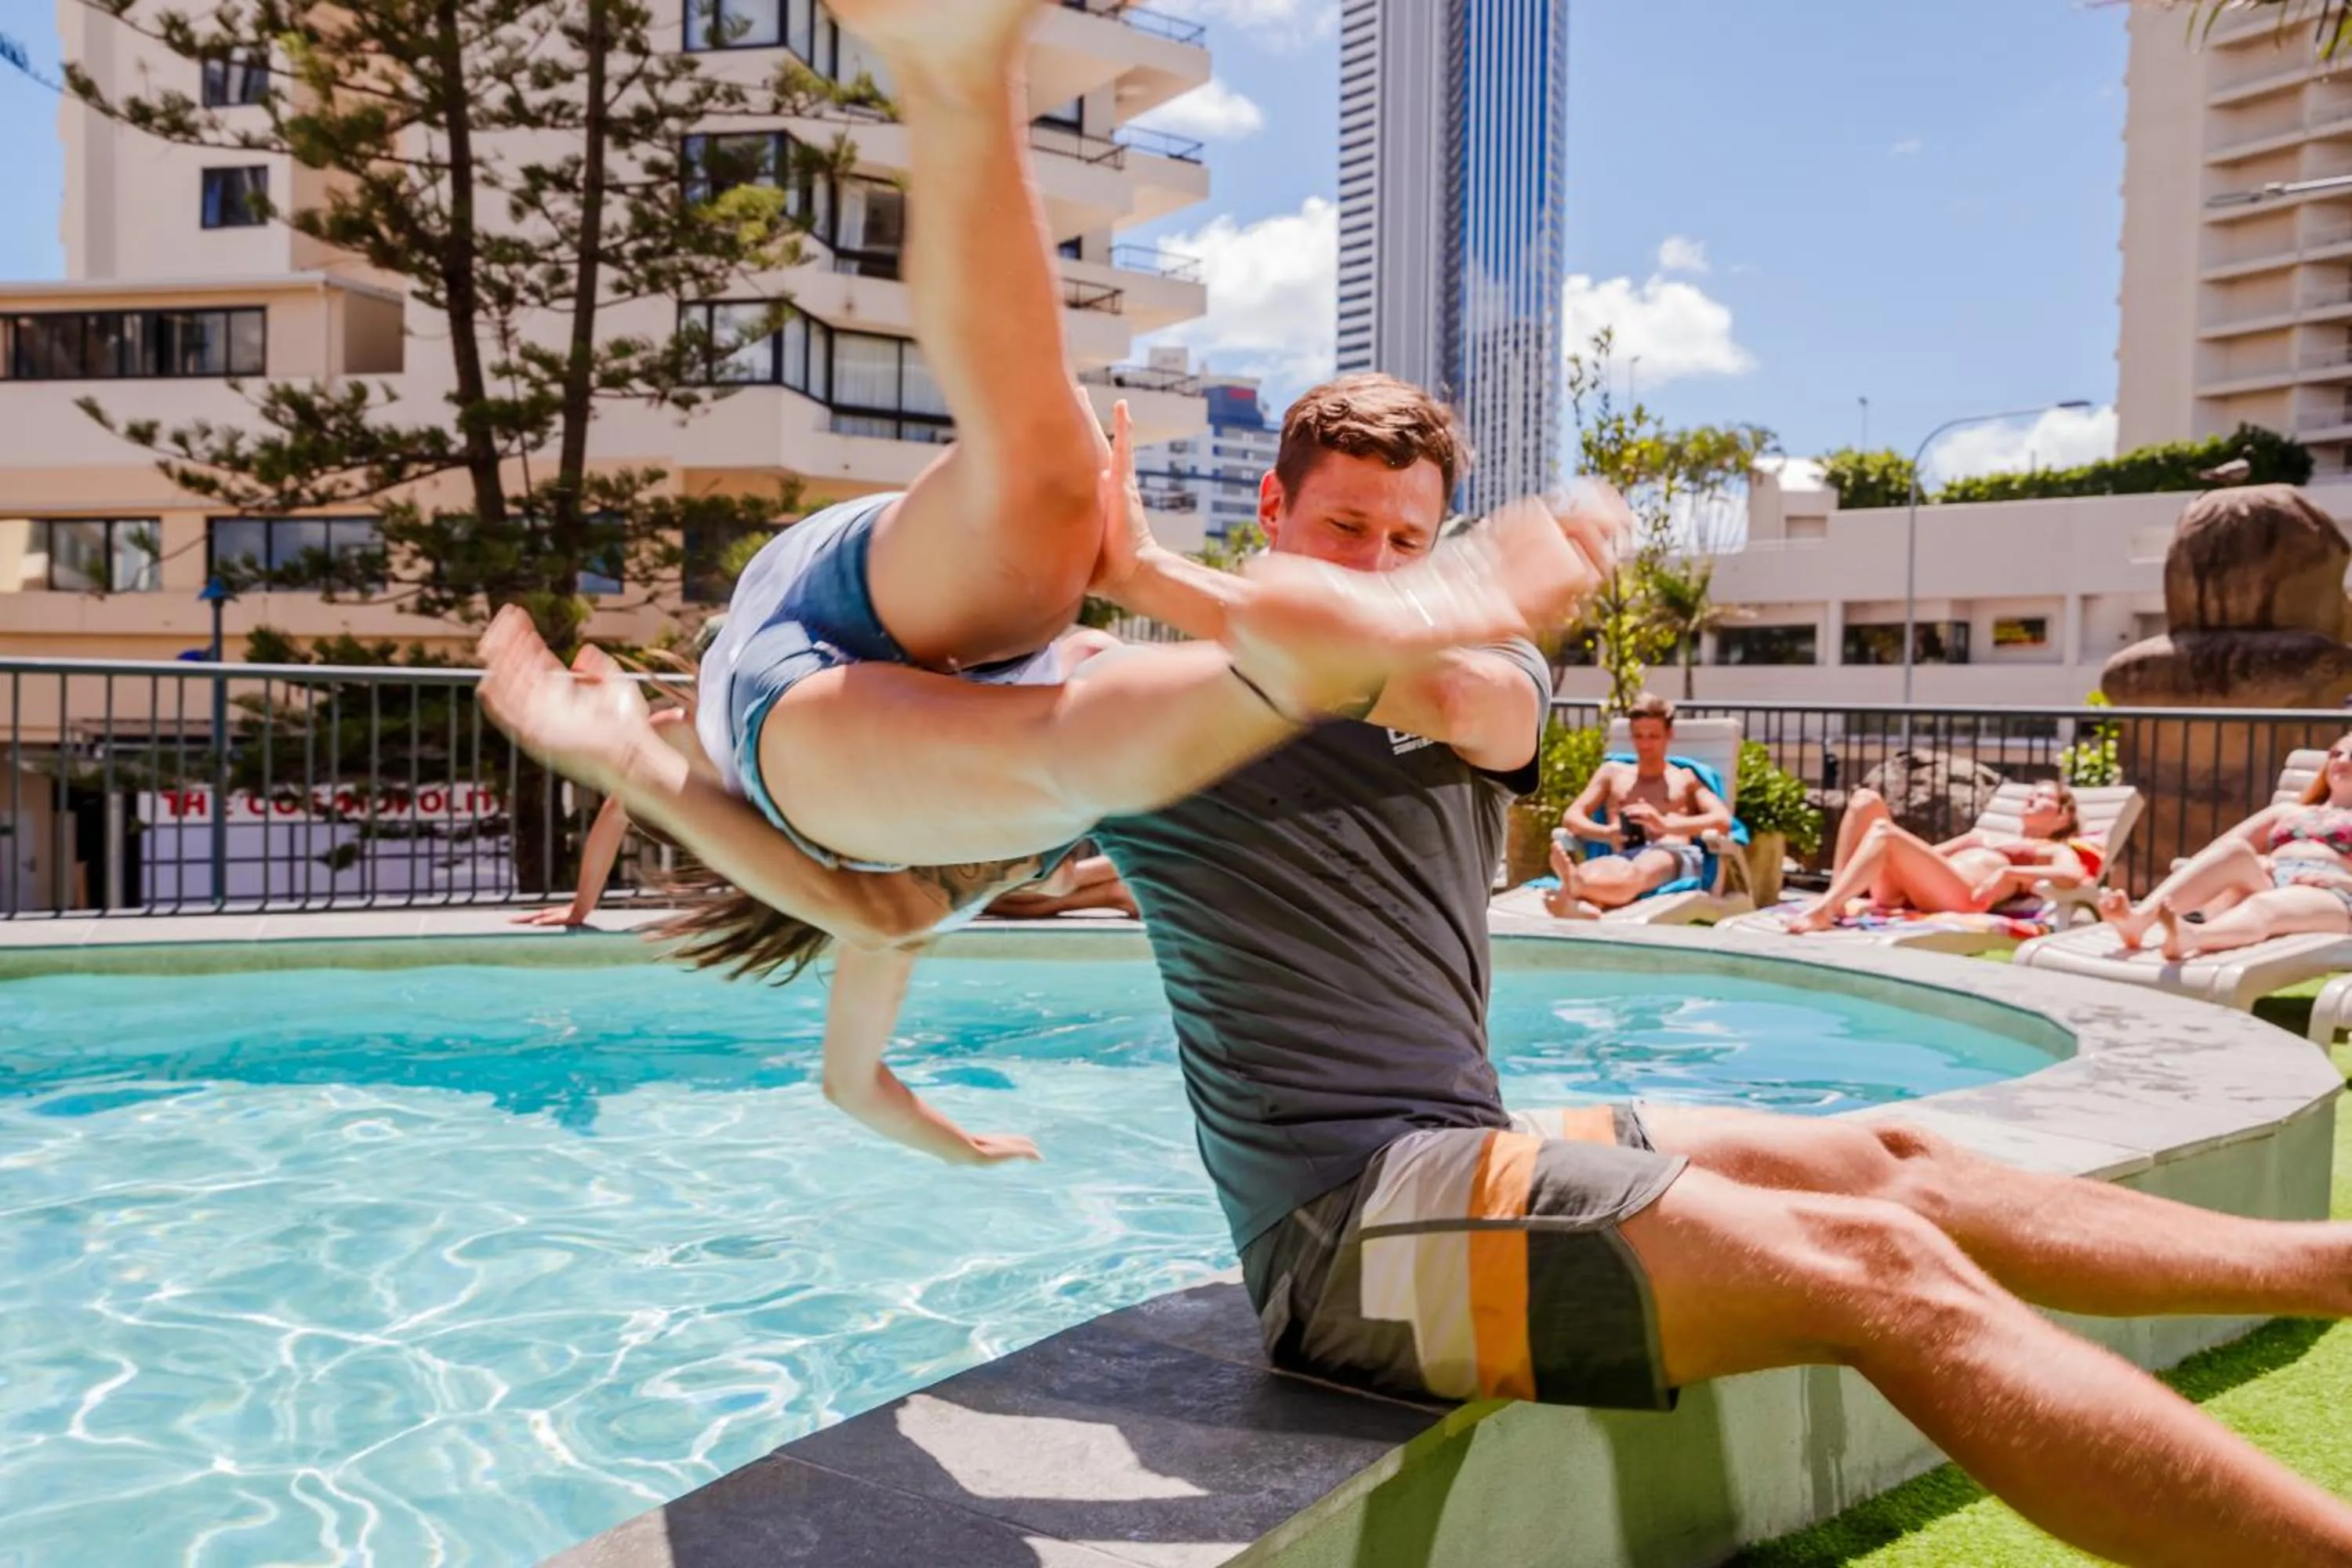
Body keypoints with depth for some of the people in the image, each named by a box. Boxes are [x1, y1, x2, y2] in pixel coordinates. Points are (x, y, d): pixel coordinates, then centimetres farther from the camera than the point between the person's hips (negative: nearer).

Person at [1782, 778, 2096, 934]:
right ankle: (1835, 899, -19)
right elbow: (1925, 855, 33)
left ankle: (1823, 910, -38)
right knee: (1866, 800, -7)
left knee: (1883, 831, -29)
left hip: (1960, 896, -6)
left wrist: (2008, 873, -13)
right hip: (1904, 892, 6)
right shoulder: (1985, 835, 40)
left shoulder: (2055, 851, 21)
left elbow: (2073, 876, -4)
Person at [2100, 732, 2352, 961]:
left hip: (2328, 895, -3)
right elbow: (2225, 843, 21)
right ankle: (2140, 916, -58)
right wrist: (2253, 861, -1)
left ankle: (2189, 936, -75)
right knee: (2235, 850, -32)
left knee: (2263, 906, -38)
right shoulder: (2286, 811, 36)